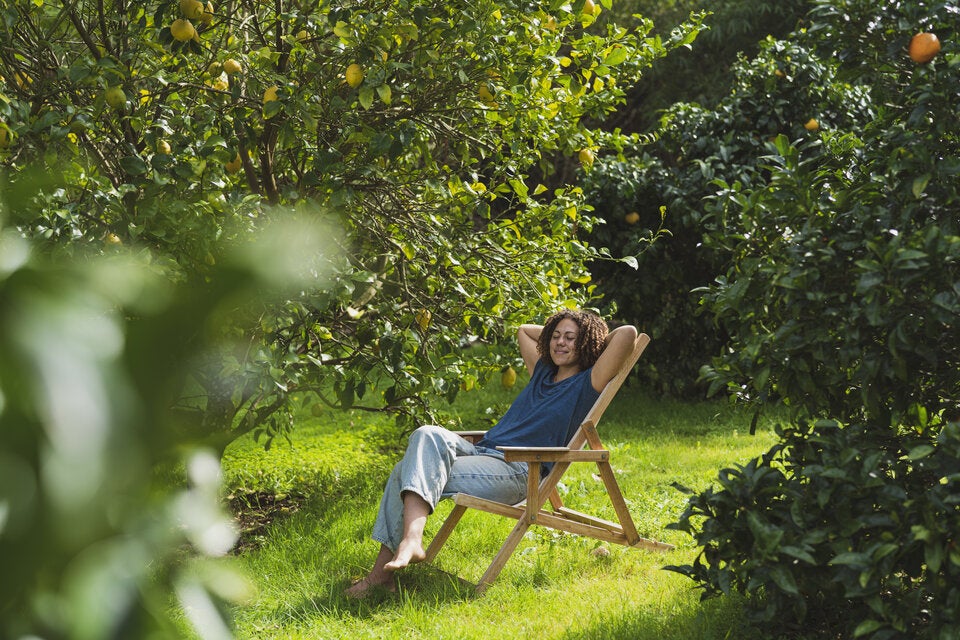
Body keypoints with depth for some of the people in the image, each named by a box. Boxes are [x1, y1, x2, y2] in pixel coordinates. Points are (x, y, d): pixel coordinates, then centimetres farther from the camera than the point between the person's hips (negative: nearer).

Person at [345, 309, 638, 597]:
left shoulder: (587, 384, 1)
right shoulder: (543, 372, 24)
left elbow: (628, 333, -12)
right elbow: (524, 330, 44)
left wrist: (600, 341, 7)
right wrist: (553, 331, 37)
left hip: (516, 471, -8)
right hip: (480, 451, 8)